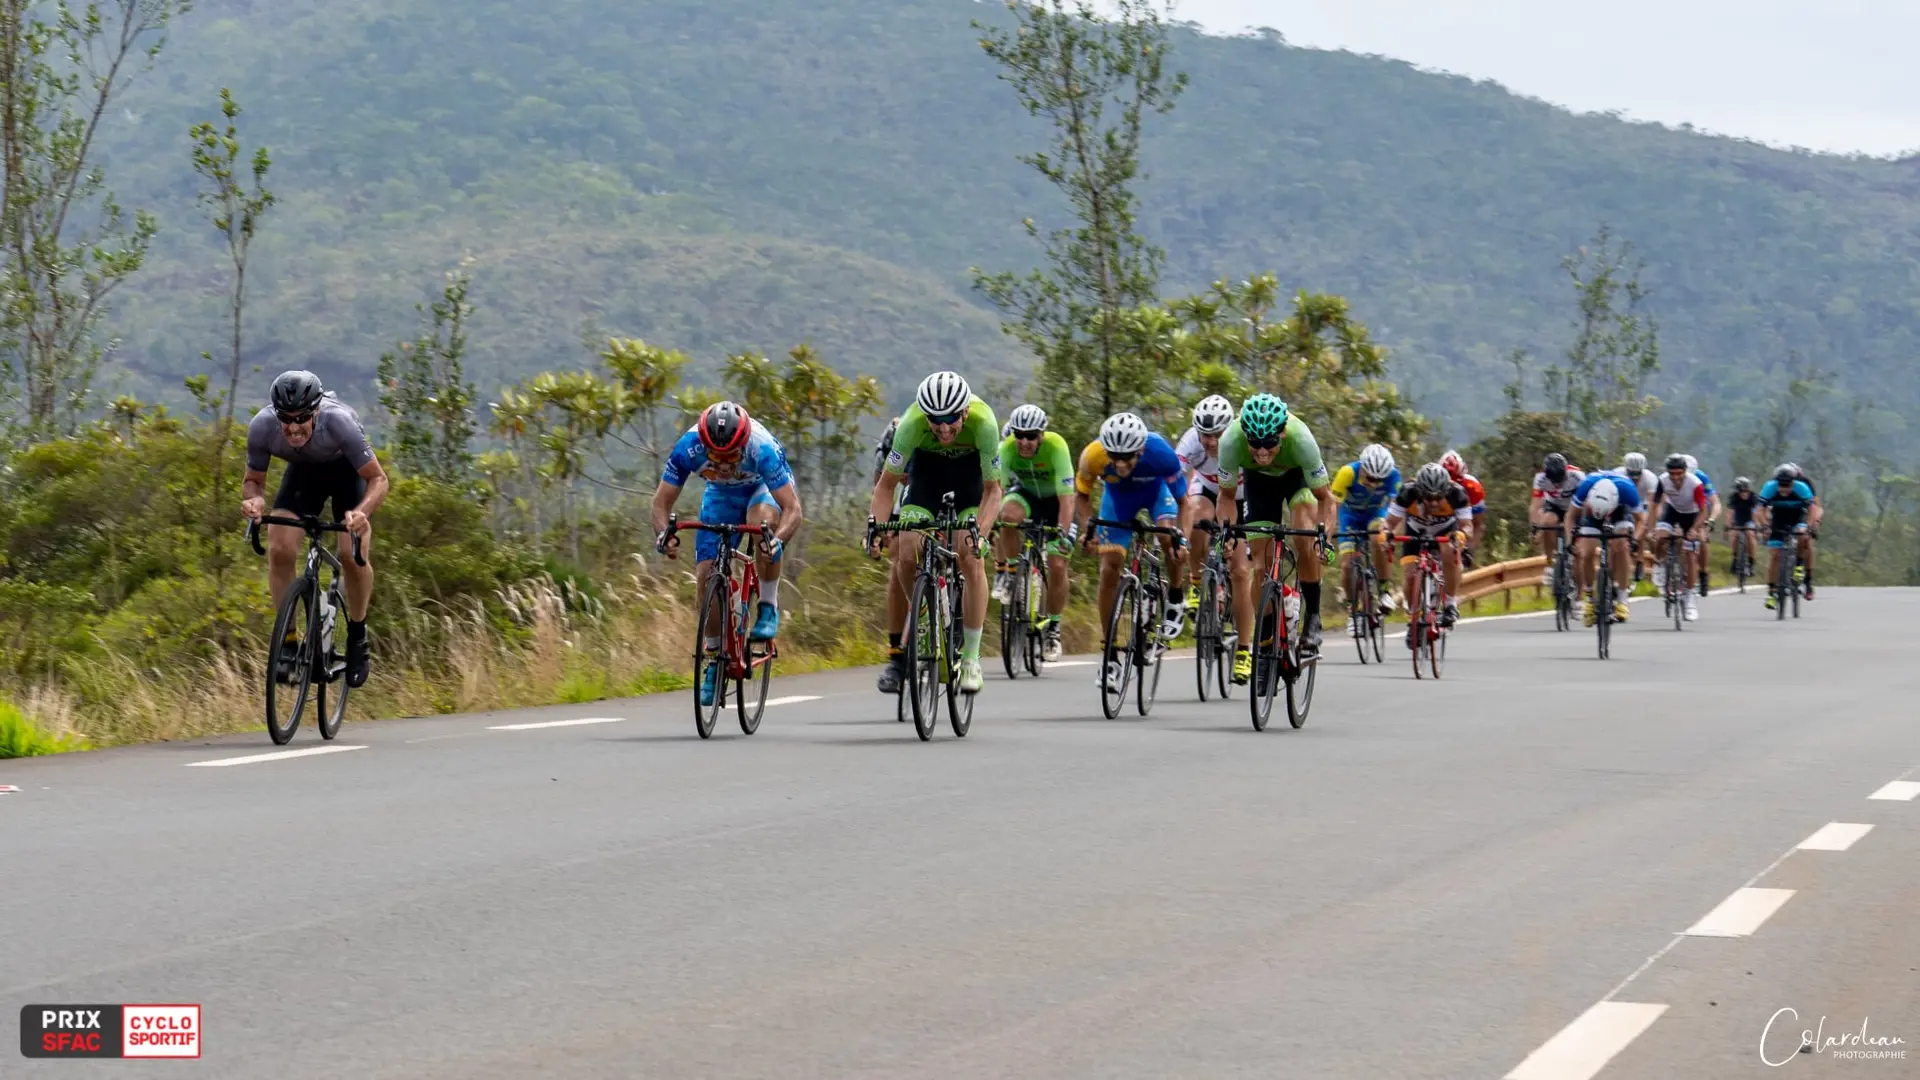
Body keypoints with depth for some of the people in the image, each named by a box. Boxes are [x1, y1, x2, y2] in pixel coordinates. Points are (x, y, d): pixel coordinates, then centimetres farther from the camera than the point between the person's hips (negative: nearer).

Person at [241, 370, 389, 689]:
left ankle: (358, 635, 6)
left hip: (348, 471, -2)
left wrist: (362, 512, -50)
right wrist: (253, 499, -40)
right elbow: (253, 480, -15)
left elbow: (378, 478, -30)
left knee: (353, 555, -21)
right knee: (280, 550, -20)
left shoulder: (339, 422, -39)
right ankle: (288, 641, -4)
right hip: (303, 472, 2)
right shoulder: (262, 426, -32)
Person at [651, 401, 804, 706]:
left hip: (764, 487, -3)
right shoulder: (688, 447, -33)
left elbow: (792, 509, -40)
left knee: (765, 521, -39)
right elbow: (662, 501, -25)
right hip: (721, 493, 3)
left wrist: (778, 540, -59)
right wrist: (664, 533, -46)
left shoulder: (762, 448, -39)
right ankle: (715, 660, 7)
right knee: (706, 576, -11)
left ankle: (768, 608, -19)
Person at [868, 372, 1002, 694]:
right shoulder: (912, 422, -35)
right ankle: (897, 655, 3)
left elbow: (992, 490, -27)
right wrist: (877, 527, -39)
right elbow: (887, 484, -24)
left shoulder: (983, 422, -37)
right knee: (904, 557, -13)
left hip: (970, 470, -1)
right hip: (926, 466, 1)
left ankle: (970, 659, -8)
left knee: (972, 559, -18)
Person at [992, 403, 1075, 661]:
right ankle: (1005, 572, -15)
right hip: (1026, 494, 1)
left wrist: (1062, 534, -43)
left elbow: (1066, 498, -34)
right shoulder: (1007, 448, -26)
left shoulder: (1056, 447, -33)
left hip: (1055, 501, -1)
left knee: (1057, 567, -10)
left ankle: (1053, 628, 10)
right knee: (1008, 514, -36)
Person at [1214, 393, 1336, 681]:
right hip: (1258, 481, 2)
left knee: (1304, 538, -29)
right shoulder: (1231, 441, -37)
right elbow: (1227, 495, -18)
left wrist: (1323, 533, -44)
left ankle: (1312, 620, -15)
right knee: (1260, 565, -4)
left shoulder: (1300, 439, -41)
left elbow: (1324, 498, -28)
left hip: (1298, 476, -2)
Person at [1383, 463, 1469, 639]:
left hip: (1445, 531, -1)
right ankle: (1414, 620, 9)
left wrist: (1461, 534, -58)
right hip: (1415, 533, 1)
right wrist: (1387, 533, -52)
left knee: (1450, 553, -33)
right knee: (1411, 577, -16)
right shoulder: (1408, 494, -34)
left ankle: (1450, 605, -17)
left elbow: (1467, 524, -34)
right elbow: (1391, 522, -29)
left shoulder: (1456, 493, -33)